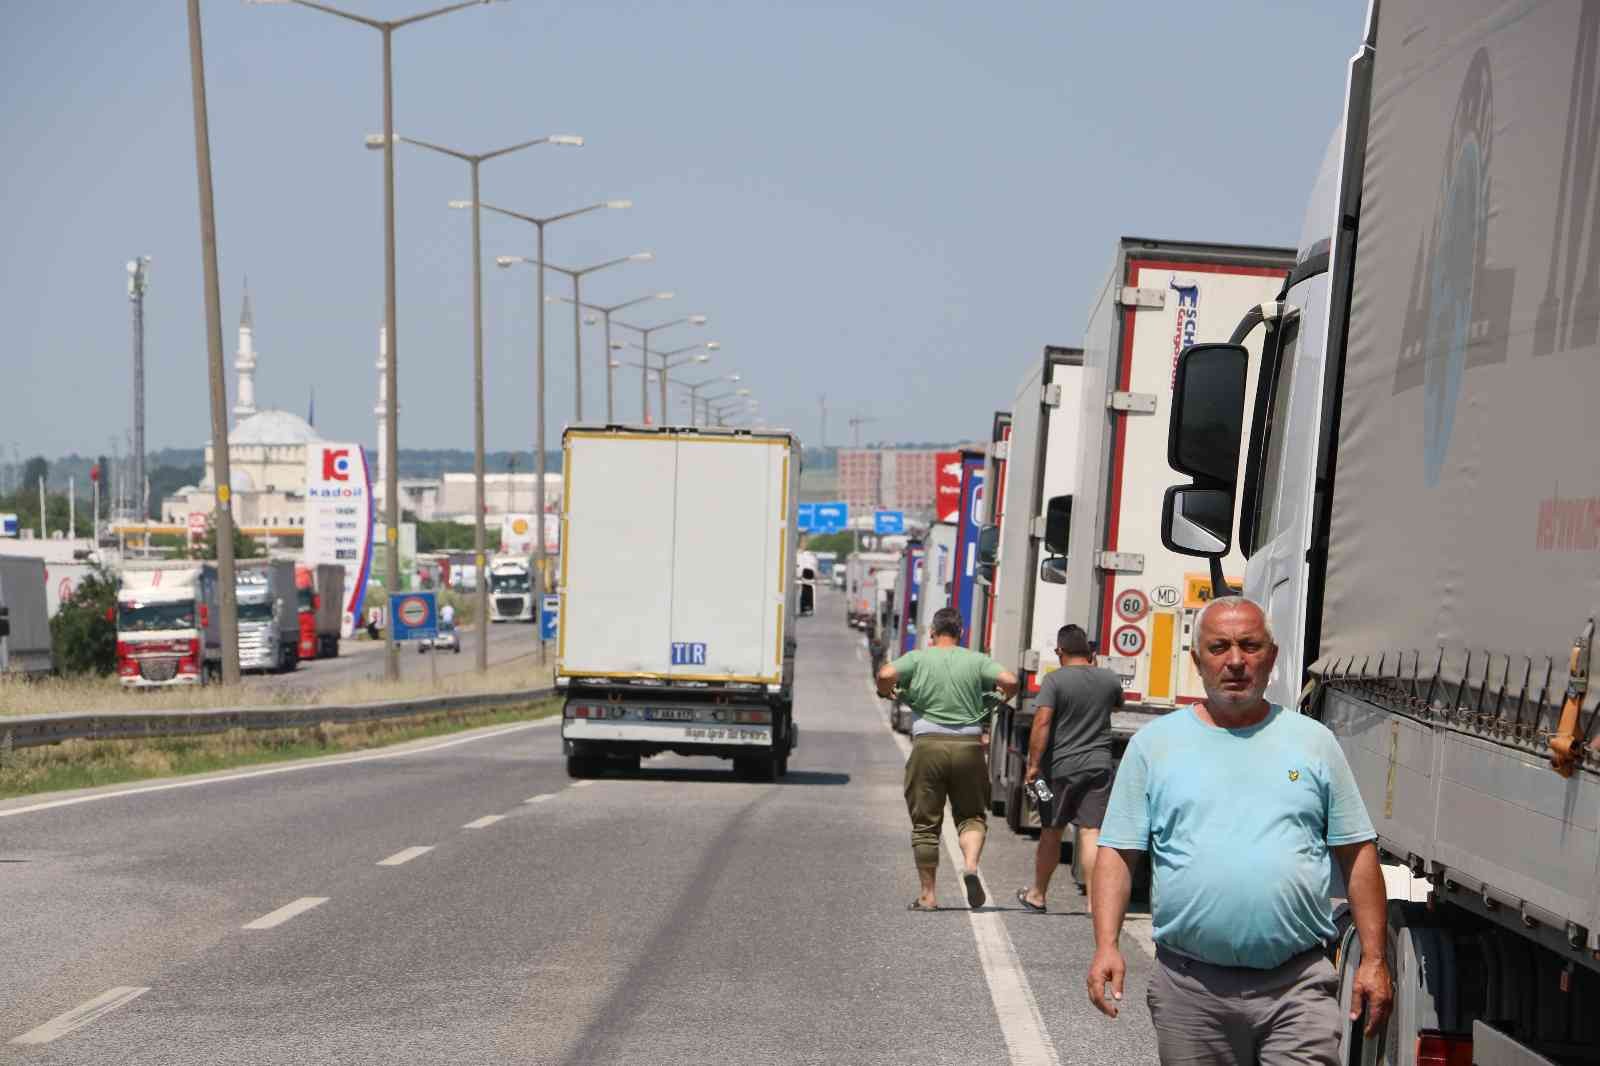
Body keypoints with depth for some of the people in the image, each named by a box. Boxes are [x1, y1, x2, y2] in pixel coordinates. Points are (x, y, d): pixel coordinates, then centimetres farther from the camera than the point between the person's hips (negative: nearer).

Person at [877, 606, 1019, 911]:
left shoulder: (918, 658, 1)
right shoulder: (977, 661, 5)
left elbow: (886, 674, -14)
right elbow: (1010, 680, -6)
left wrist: (885, 691, 7)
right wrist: (1002, 697, 15)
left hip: (928, 745, -1)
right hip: (969, 746, 1)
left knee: (925, 823, 8)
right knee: (972, 815, 14)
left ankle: (927, 894, 11)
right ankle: (971, 864, -14)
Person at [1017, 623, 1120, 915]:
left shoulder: (1055, 680, -9)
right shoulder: (1109, 679, 4)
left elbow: (1042, 722, -17)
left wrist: (1033, 764, -14)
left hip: (1060, 768, -2)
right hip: (1098, 766, 2)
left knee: (1051, 832, 11)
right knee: (1092, 833, -1)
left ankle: (1037, 895, 25)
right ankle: (1094, 900, -8)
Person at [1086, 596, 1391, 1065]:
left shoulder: (1313, 741, 8)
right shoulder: (1154, 743, 6)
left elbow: (1357, 854, 9)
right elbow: (1118, 852, 4)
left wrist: (1373, 959, 4)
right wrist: (1106, 945, -8)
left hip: (1299, 985, 0)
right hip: (1189, 985, 0)